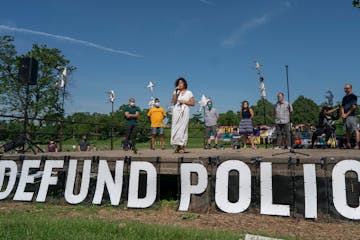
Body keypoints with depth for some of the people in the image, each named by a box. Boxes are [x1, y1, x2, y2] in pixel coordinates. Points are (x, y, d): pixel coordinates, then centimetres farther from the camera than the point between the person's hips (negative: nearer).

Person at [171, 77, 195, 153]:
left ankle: (182, 147, -9)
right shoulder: (176, 92, 16)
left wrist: (184, 101, -4)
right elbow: (173, 102, 1)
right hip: (176, 111, 2)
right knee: (175, 128, -7)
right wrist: (176, 92, -3)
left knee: (183, 128, -9)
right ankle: (177, 146, -5)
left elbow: (193, 103, 6)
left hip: (185, 112, -2)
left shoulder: (189, 93, 12)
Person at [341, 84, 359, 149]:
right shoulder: (344, 97, 21)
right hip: (345, 116, 8)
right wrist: (343, 114, 0)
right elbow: (342, 106, 18)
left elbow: (354, 106, -9)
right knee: (347, 130, 9)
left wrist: (347, 114, -10)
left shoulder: (353, 96, -1)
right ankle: (348, 144, 14)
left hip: (352, 115, -7)